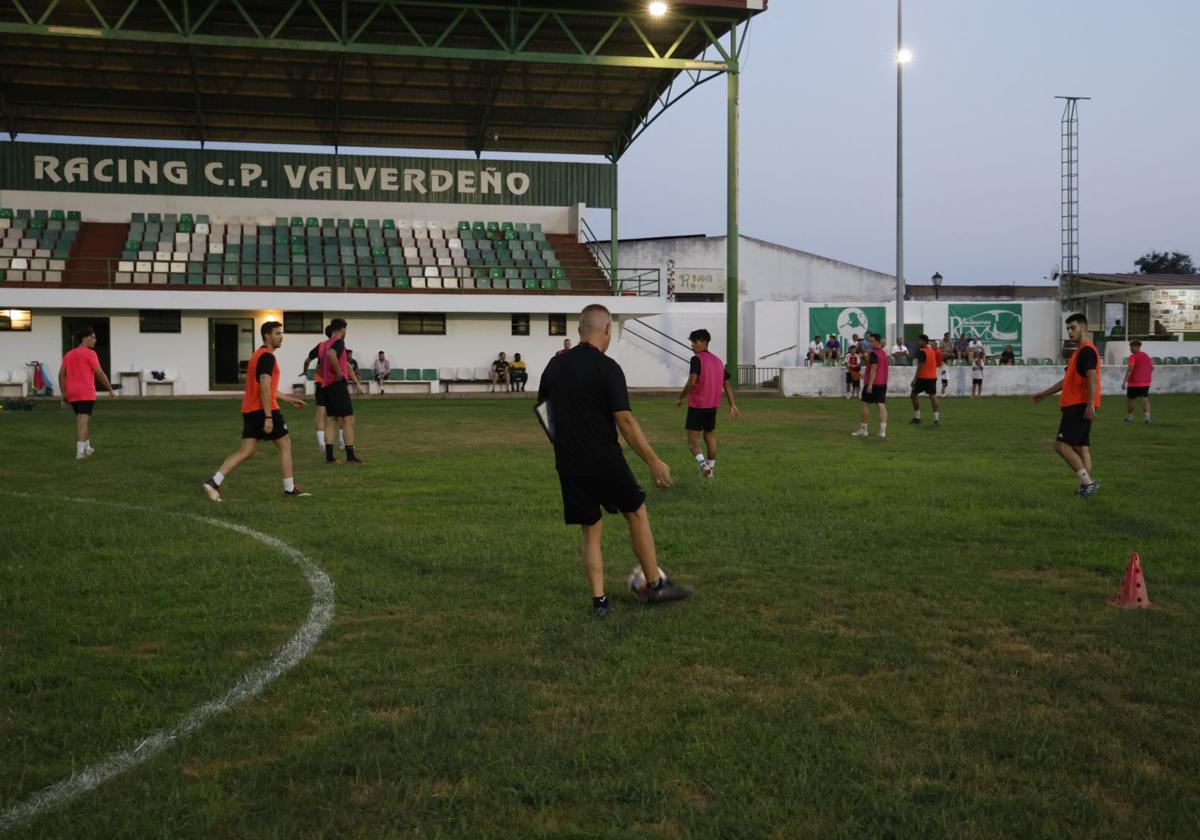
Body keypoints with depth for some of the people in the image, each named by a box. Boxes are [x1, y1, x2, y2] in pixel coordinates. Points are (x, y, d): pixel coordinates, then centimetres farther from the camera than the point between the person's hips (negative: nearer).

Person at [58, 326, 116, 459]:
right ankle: (80, 452, -18)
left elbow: (61, 375, 12)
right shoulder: (89, 353, -6)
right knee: (83, 421, -11)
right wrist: (110, 390, -1)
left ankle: (87, 448, 29)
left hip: (72, 394, 7)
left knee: (81, 420, 20)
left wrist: (63, 393, 14)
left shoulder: (68, 355, 16)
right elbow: (100, 374, -9)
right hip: (86, 393, -7)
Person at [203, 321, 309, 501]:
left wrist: (290, 399, 31)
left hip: (249, 411, 9)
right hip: (264, 410, -9)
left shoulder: (258, 355, 20)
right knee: (285, 446, 5)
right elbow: (265, 388, -21)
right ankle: (290, 489, 12)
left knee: (246, 451, 5)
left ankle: (214, 482, -5)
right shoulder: (267, 356, -12)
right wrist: (268, 417, -24)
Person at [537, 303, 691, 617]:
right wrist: (654, 462, -13)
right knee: (637, 514, 14)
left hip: (569, 465, 5)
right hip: (605, 462, -5)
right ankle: (656, 586, 21)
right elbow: (624, 420, -17)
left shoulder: (555, 365, 6)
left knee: (589, 531, 14)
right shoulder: (607, 368, -13)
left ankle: (599, 600, 12)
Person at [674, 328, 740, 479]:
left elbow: (691, 382, -22)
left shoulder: (697, 359, -12)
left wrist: (680, 398, -10)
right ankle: (710, 469, 21)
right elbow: (726, 384, 13)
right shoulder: (718, 361, 11)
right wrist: (732, 405, 16)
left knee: (693, 441, -3)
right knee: (710, 437, 17)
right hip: (713, 406, 7)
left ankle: (703, 464, -23)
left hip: (697, 406, -7)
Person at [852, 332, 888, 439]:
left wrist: (870, 384, -22)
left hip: (873, 383, -7)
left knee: (865, 404, 4)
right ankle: (883, 430, -9)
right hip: (883, 383, 7)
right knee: (882, 405, 0)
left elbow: (873, 369, -20)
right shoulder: (884, 353, 14)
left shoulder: (873, 353, -13)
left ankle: (862, 429, 10)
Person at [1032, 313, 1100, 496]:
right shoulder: (1079, 352, 20)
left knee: (1062, 445, -12)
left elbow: (1092, 378, -21)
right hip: (1075, 406, 10)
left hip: (1080, 407, -10)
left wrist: (1090, 405, -28)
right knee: (1081, 447, 8)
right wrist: (1044, 394, 30)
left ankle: (1087, 482, -11)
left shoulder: (1086, 351, -11)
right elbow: (1067, 380, 28)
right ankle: (1086, 484, 7)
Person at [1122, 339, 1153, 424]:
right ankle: (1147, 417, -18)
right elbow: (1152, 368, 20)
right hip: (1145, 383, 5)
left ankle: (1129, 417, 22)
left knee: (1129, 400, 12)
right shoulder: (1146, 356, 11)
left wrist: (1124, 382, -25)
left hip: (1134, 383, -5)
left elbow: (1130, 369, -22)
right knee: (1145, 399, -1)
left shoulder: (1133, 357, -11)